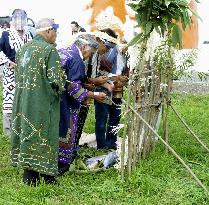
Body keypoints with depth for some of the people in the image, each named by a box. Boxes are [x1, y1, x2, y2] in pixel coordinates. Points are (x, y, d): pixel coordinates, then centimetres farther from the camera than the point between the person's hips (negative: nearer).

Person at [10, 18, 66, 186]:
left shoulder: (24, 48, 8)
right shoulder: (50, 50, -15)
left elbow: (19, 75, 14)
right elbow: (55, 79, -19)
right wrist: (61, 86, 1)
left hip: (23, 101, 7)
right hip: (43, 103, -7)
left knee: (27, 132, 13)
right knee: (43, 137, 2)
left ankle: (29, 175, 21)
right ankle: (47, 177, 10)